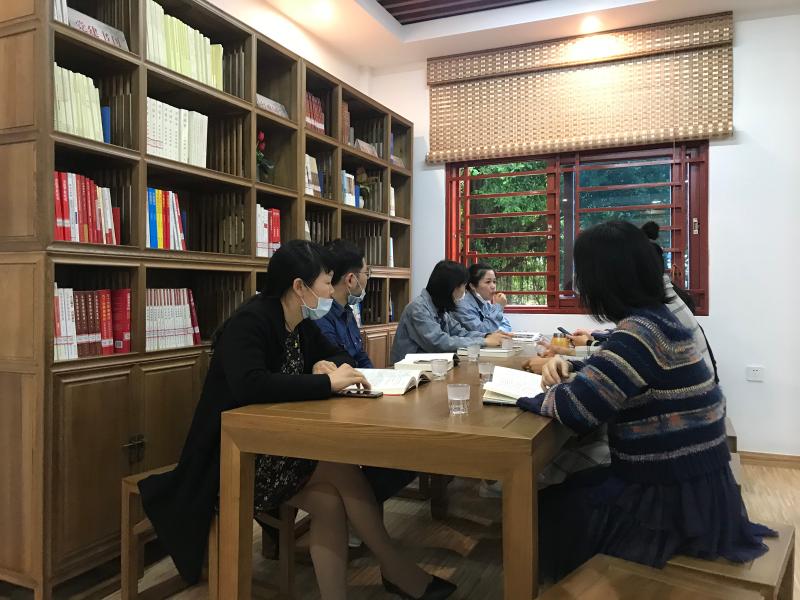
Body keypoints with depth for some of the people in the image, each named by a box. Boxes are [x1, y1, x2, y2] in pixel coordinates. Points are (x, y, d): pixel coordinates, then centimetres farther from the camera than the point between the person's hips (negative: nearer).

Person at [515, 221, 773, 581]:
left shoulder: (642, 331, -26)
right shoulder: (655, 320, 4)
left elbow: (573, 408, -32)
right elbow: (607, 370, 20)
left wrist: (529, 395, -12)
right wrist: (569, 368, 0)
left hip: (677, 505, -8)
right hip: (688, 489, 8)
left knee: (546, 509, 8)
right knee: (566, 490, 20)